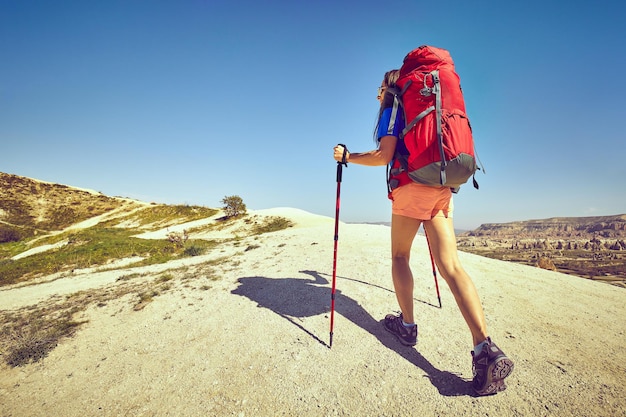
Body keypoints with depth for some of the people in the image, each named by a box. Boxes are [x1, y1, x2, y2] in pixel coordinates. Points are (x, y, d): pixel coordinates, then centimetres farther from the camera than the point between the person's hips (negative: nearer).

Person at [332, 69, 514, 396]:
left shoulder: (392, 109, 4)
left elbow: (384, 156, -10)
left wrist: (347, 157, 1)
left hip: (410, 187, -6)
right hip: (441, 188, 7)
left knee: (399, 256, 10)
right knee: (450, 265, -4)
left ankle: (407, 325, 17)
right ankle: (486, 350, -12)